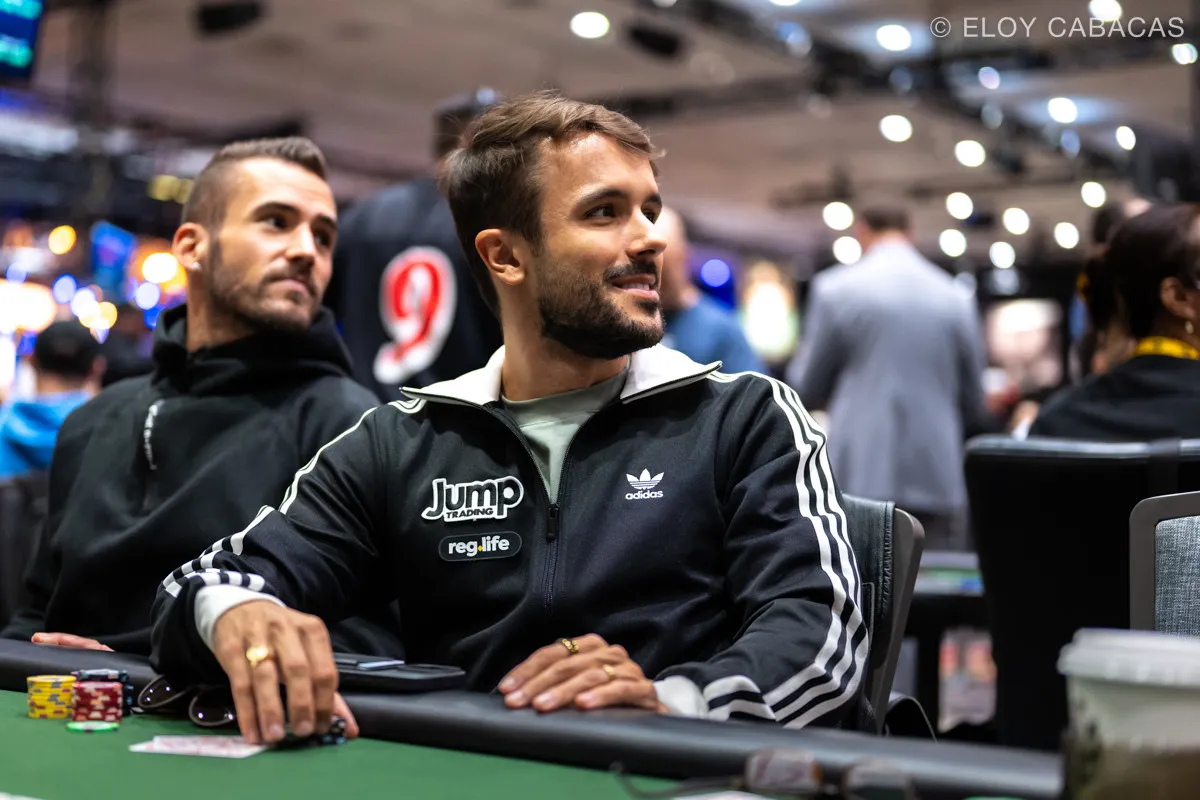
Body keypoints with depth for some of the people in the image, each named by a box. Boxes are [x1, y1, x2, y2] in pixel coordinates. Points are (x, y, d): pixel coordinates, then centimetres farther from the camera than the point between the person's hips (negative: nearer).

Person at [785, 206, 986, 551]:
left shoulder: (834, 287, -1)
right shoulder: (956, 297, 5)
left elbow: (808, 390, 7)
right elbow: (974, 406, 11)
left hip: (861, 482, -2)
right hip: (937, 482, 2)